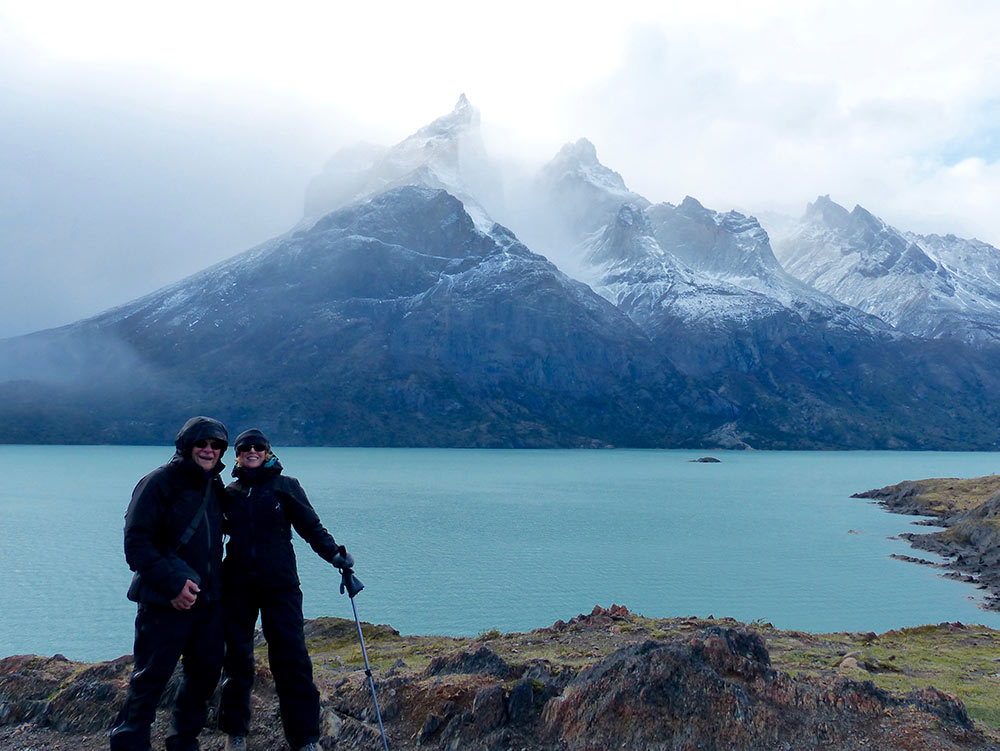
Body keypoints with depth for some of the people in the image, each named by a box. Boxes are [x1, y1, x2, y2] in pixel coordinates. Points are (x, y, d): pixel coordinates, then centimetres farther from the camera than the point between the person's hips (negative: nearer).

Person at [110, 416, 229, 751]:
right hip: (165, 601, -7)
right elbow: (136, 541, -16)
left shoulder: (215, 487, 12)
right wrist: (172, 584, -22)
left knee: (206, 673, 13)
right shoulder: (160, 482, -10)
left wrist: (215, 584, 12)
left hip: (209, 600, 7)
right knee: (150, 678, -1)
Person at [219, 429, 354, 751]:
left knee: (291, 658, -6)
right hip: (236, 585, 3)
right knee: (236, 658, 11)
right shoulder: (229, 492, 11)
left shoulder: (285, 486, 3)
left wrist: (334, 553, -15)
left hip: (280, 583, -3)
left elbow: (311, 525, -2)